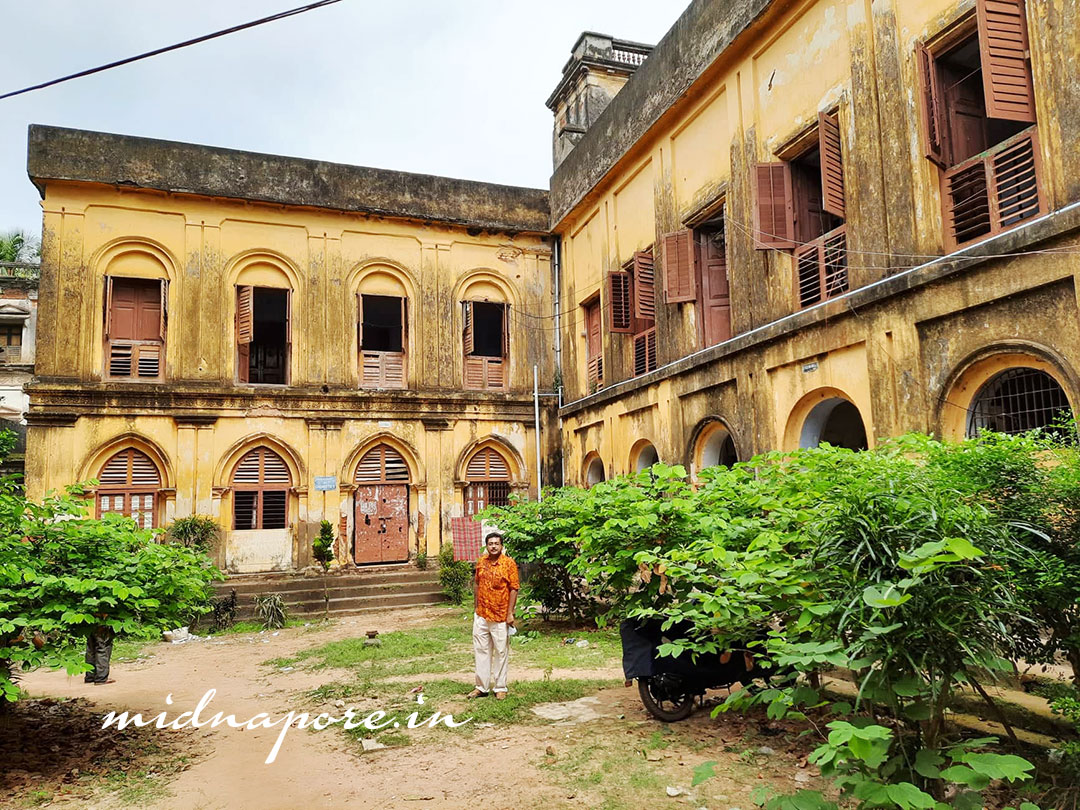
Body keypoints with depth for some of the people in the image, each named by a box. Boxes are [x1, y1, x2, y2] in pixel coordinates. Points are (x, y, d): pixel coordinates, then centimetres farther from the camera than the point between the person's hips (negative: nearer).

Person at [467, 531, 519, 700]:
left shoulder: (509, 563, -9)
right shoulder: (481, 562, 5)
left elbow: (514, 589, -9)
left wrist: (510, 613, -12)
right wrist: (475, 607, 13)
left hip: (500, 617, -4)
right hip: (481, 615, 5)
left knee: (501, 652, 5)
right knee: (481, 651, 11)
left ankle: (500, 688, 17)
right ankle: (482, 686, 22)